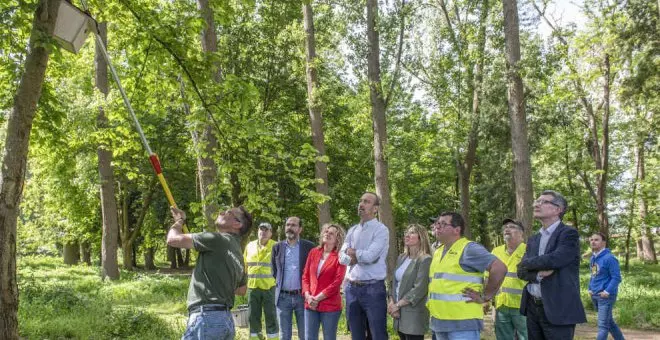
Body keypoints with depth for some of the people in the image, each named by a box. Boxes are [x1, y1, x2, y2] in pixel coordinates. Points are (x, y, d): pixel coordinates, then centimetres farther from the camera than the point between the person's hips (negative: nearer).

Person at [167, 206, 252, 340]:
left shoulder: (219, 239, -10)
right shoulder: (238, 256, 18)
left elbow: (173, 239, -8)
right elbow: (242, 290, 31)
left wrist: (179, 220, 11)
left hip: (207, 318, -9)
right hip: (225, 319, 9)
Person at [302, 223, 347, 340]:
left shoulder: (340, 257, -3)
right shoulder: (313, 252, 10)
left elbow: (337, 282, -11)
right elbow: (305, 276, 10)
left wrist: (318, 298, -14)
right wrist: (308, 296, -6)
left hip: (330, 305, -4)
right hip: (311, 304, 4)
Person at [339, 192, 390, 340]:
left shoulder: (381, 230, -8)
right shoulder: (352, 230, 12)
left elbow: (369, 256, -20)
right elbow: (342, 257, 2)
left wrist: (352, 252, -3)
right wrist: (361, 257, -14)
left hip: (373, 289, -6)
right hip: (352, 288, 6)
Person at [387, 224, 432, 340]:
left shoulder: (425, 260, -9)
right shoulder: (401, 258, 13)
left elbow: (419, 289, -16)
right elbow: (394, 282, 14)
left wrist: (397, 305, -13)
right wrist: (392, 303, -3)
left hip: (414, 314, -7)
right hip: (400, 313, 7)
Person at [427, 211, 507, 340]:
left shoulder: (469, 248, -9)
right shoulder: (437, 252, 16)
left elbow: (499, 268, -18)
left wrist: (485, 297, -14)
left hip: (463, 323, -8)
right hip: (439, 322, 8)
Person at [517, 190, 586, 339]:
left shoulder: (569, 233, -6)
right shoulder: (533, 240, 16)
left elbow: (553, 260, -21)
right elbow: (521, 271, 7)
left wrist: (527, 262, -4)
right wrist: (538, 274, -15)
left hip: (558, 309, -6)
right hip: (533, 307, 6)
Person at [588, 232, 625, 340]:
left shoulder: (609, 258, -15)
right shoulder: (593, 258, 10)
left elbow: (616, 278, -16)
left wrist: (607, 291, -21)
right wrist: (590, 289, 10)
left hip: (606, 296, -8)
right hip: (595, 296, 8)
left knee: (603, 325, -7)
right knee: (609, 322, 20)